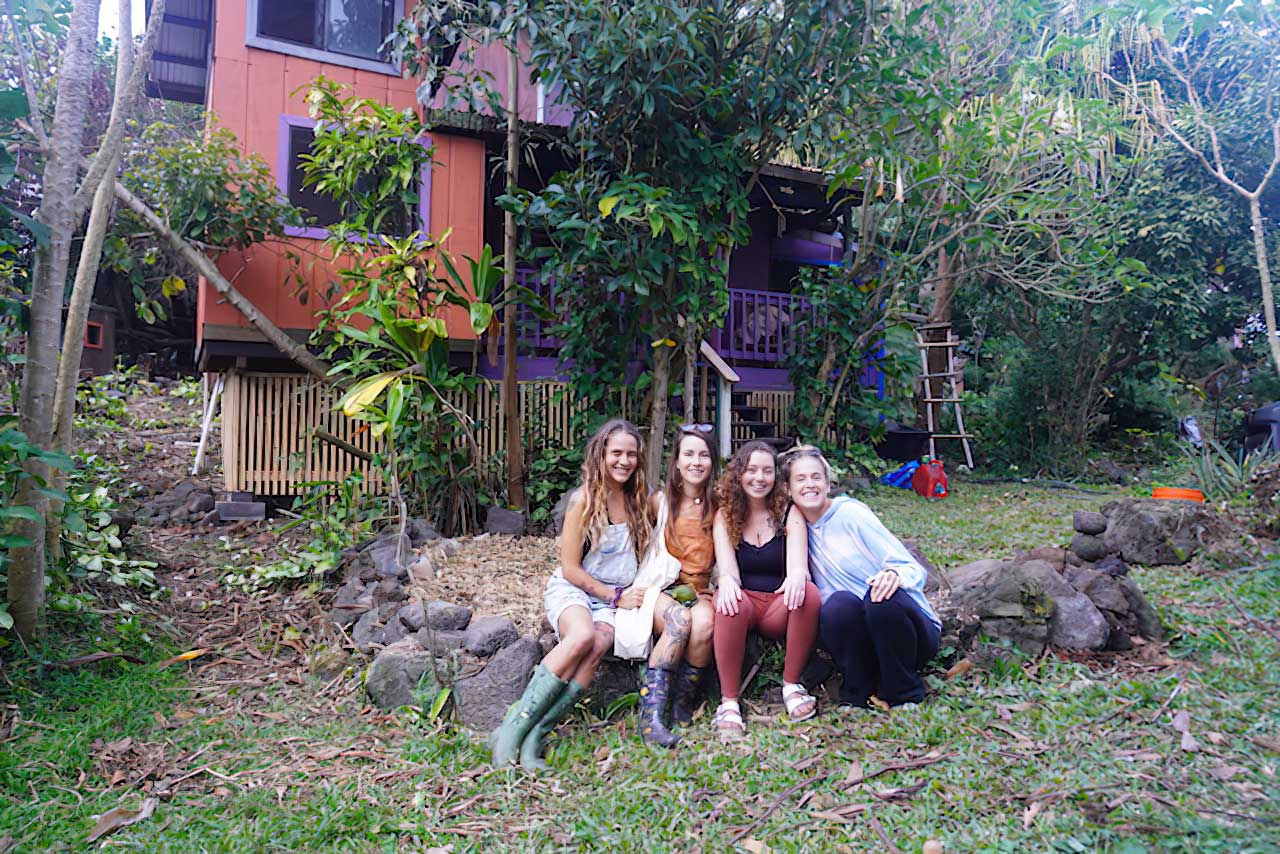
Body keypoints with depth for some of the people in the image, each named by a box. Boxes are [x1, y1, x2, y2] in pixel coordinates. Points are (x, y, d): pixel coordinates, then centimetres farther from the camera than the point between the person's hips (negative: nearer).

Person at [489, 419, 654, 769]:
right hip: (571, 590, -3)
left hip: (616, 600, 3)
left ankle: (534, 736, -31)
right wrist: (616, 596, -10)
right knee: (582, 636, -36)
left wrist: (639, 591, 1)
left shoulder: (642, 501, 7)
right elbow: (570, 567, -7)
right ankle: (514, 727, -30)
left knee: (598, 645, -31)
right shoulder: (584, 500, -7)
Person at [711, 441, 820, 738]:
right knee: (732, 603, -36)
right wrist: (727, 581, -35)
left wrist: (797, 575, -38)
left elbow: (797, 562, -11)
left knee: (808, 594, -32)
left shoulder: (789, 512, 4)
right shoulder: (725, 515, 5)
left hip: (779, 606, 1)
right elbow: (726, 566, -9)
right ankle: (729, 702, -26)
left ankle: (791, 685, -13)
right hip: (743, 600, -1)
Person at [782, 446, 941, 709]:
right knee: (839, 603, -30)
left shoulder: (850, 513, -7)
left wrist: (895, 575, -34)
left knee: (883, 595, -35)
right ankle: (856, 697, -8)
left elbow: (914, 569, -10)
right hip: (861, 642, 2)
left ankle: (906, 697, -11)